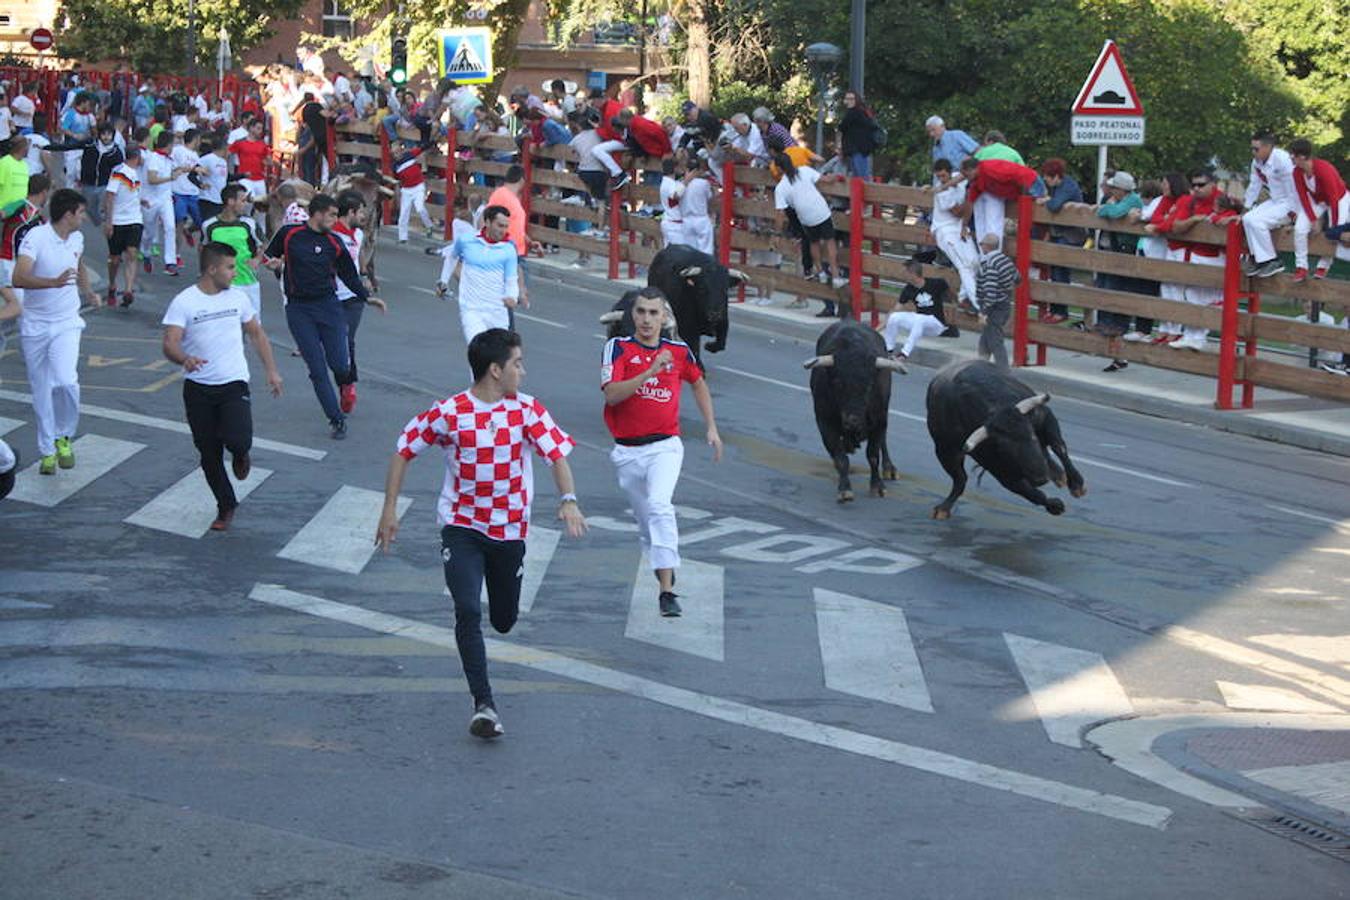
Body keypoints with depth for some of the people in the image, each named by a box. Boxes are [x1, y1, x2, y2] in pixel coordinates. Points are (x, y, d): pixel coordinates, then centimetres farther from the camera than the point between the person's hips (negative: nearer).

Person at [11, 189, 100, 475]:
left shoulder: (77, 238, 3)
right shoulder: (36, 237, -17)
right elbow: (19, 278, -31)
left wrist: (88, 293, 19)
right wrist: (54, 282, -43)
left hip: (66, 323, 3)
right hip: (35, 325, -3)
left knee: (66, 381, -19)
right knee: (41, 392, 7)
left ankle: (64, 436, 4)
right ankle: (47, 451, 22)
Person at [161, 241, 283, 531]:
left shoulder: (237, 297, 5)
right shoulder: (183, 303, -8)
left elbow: (256, 334, 19)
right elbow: (170, 344, -17)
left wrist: (271, 370, 14)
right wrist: (185, 359, -39)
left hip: (234, 384, 1)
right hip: (198, 388, -1)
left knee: (238, 440, -22)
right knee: (209, 453, 5)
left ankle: (240, 454, 16)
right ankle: (226, 507, 23)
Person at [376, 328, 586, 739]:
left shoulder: (527, 411, -5)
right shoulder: (448, 413, -11)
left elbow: (557, 453, -11)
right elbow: (404, 450, -1)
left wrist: (568, 499, -29)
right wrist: (390, 508, -5)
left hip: (510, 529, 3)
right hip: (461, 525, -3)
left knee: (504, 620, 13)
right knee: (468, 611, -18)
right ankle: (484, 705, -16)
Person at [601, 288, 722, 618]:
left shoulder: (678, 351, 4)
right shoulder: (618, 347, -3)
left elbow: (698, 382, 24)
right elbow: (611, 394, -18)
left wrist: (711, 427, 21)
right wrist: (651, 371, -28)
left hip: (665, 446, -1)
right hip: (627, 451, 1)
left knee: (659, 506, -25)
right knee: (645, 521, 12)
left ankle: (667, 590, -29)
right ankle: (665, 579, 34)